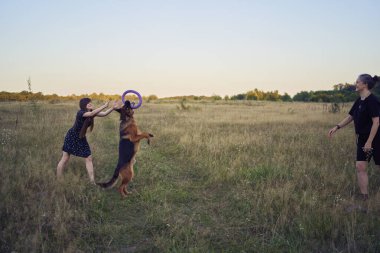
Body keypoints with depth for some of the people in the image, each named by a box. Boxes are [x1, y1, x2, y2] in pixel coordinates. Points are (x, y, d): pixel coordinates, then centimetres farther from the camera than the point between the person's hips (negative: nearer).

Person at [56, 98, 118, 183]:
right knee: (65, 159, 1)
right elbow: (92, 114, -42)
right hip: (71, 137, -7)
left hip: (81, 138, 7)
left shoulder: (92, 112, -5)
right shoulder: (80, 113, -25)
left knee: (89, 159, 1)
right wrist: (104, 106, -44)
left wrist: (113, 108, -25)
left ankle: (92, 181, 4)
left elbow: (104, 114, -11)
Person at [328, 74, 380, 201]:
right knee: (360, 167, 2)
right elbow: (350, 117, 17)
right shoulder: (359, 101, 7)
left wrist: (369, 142, -22)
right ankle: (364, 197, 8)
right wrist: (337, 127, 7)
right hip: (362, 138, 8)